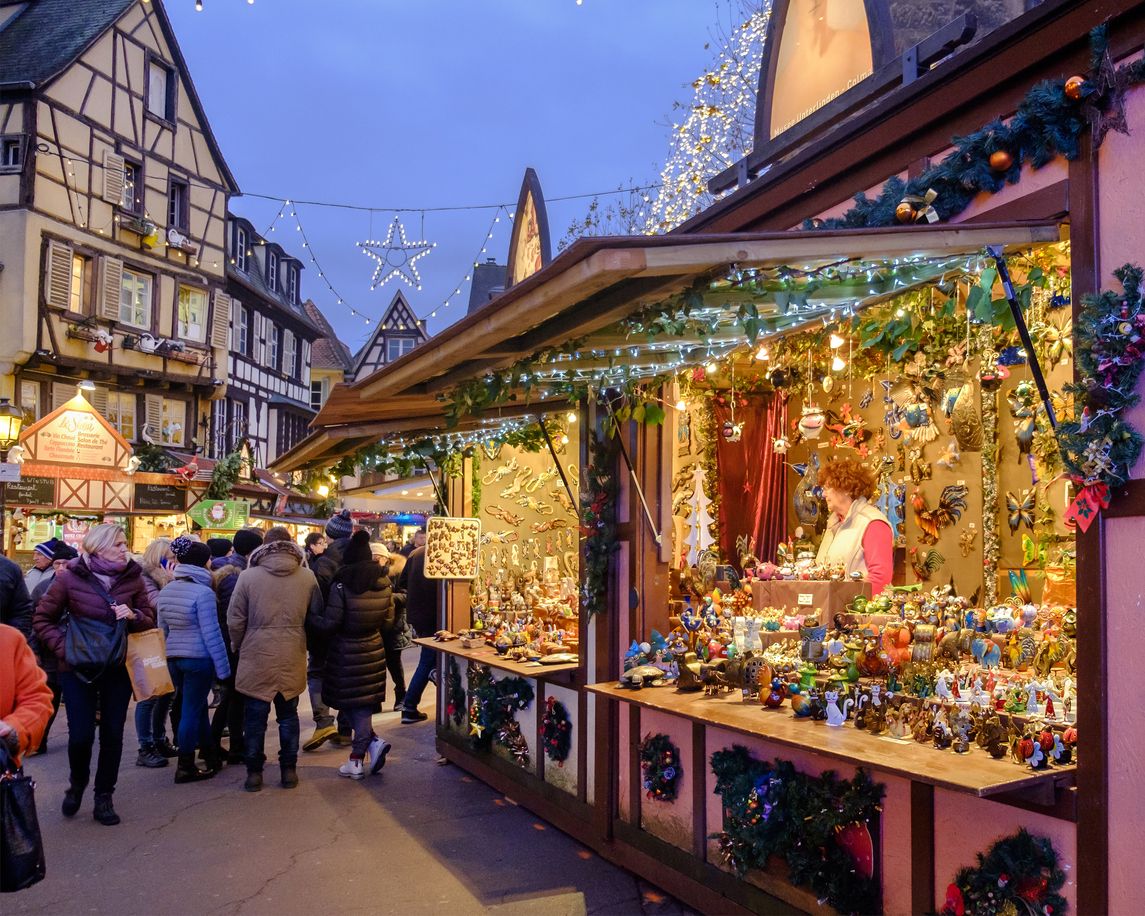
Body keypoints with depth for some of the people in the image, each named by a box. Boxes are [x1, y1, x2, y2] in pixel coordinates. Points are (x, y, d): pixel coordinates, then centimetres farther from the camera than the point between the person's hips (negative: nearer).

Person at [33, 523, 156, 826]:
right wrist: (63, 647, -11)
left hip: (118, 667, 2)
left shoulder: (132, 577, -3)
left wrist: (133, 616, -15)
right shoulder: (70, 577, -9)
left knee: (112, 734, 6)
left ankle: (104, 796, 22)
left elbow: (149, 618, 6)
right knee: (81, 734, -2)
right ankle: (77, 784, 29)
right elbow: (43, 619, -1)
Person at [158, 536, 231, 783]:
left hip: (173, 658, 8)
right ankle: (185, 768, 7)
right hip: (198, 658, -7)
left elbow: (163, 629, 14)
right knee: (191, 712, 0)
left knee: (197, 708, 18)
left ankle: (211, 756, 28)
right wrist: (223, 667, -11)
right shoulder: (203, 592, -16)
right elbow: (211, 634, -16)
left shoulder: (165, 592, 7)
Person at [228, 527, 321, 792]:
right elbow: (317, 617, 5)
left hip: (256, 658, -2)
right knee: (288, 715, 15)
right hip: (292, 660, 2)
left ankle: (254, 772, 17)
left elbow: (235, 620, -5)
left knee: (256, 717, 10)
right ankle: (289, 770, 19)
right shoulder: (308, 577, -4)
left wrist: (238, 648, 13)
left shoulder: (248, 576, -9)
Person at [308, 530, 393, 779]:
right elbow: (388, 622, 6)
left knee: (353, 703, 8)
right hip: (374, 650, 5)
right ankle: (357, 757, 10)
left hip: (347, 654, -5)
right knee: (363, 702, 12)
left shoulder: (341, 585, -15)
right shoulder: (384, 584, 0)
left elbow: (330, 624, -15)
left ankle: (372, 742, -1)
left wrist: (309, 617, 2)